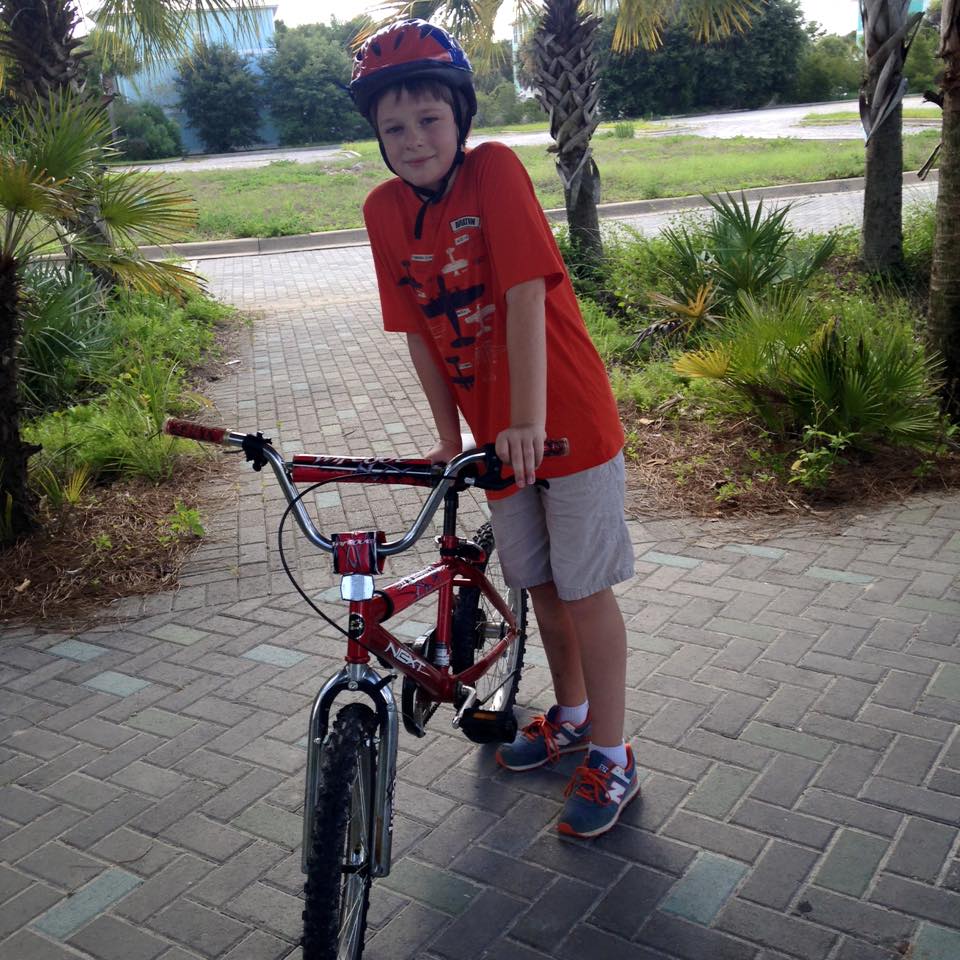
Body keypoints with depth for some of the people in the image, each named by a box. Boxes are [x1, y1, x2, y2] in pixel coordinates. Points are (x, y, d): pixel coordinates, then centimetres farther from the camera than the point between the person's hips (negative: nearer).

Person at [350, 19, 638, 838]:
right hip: (495, 432, 5)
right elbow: (418, 330, 1)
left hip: (568, 419, -5)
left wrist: (529, 420, -29)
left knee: (584, 587, 2)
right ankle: (571, 715, 41)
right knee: (540, 583, 18)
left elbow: (524, 296, -23)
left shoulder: (495, 169, -16)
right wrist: (449, 436, -1)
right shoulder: (384, 211, -2)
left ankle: (612, 760, 17)